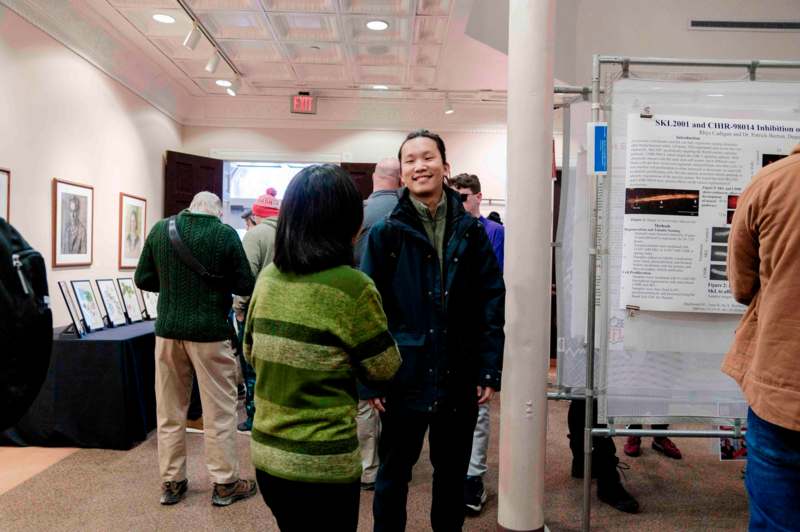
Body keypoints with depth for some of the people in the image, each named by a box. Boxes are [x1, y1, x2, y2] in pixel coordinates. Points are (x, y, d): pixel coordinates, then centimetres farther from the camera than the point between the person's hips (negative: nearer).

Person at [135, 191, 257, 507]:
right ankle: (224, 484, 17)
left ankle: (170, 482, 24)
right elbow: (245, 286, -6)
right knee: (219, 411, 7)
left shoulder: (159, 229, 2)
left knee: (169, 411, 14)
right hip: (210, 331, -3)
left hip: (168, 330, 4)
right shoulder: (225, 234, -8)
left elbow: (142, 279, 7)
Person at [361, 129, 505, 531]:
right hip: (404, 378, -2)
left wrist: (490, 371, -3)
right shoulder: (385, 233, -4)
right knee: (393, 474, 15)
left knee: (453, 474, 19)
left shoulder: (470, 231, 2)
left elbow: (492, 302, 1)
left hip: (460, 378, 2)